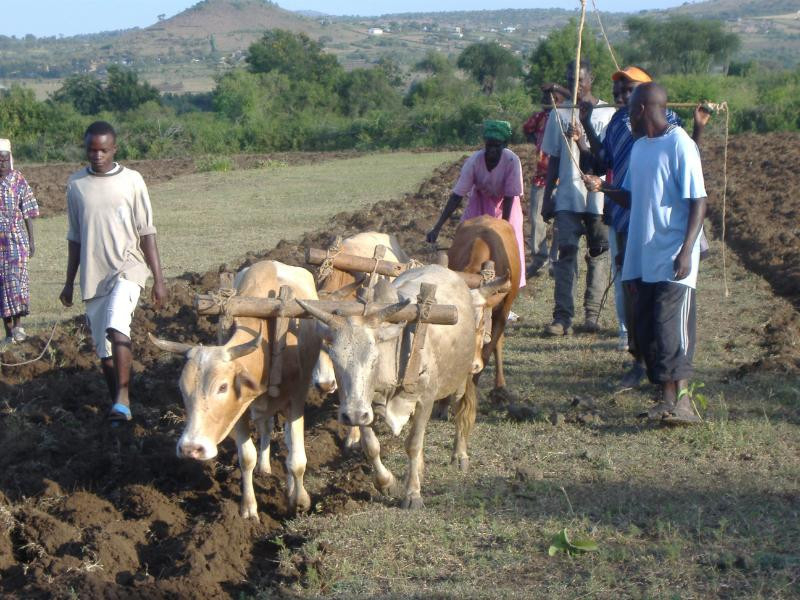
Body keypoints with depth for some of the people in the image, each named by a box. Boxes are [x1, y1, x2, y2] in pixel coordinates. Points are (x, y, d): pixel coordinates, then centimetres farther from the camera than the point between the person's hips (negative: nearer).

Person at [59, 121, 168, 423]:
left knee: (116, 327, -29)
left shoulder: (131, 180, -2)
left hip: (127, 268, -4)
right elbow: (75, 237, 14)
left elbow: (146, 233, -1)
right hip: (92, 276, 4)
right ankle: (117, 405, 22)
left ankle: (123, 397, -28)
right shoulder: (76, 184, 6)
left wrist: (158, 279, -5)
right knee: (104, 349, 8)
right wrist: (69, 282, 15)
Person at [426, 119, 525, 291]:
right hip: (481, 198, 1)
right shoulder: (474, 161, -31)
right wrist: (437, 228, -33)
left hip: (504, 202, -1)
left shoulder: (512, 161, -34)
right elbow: (457, 196, -28)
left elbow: (509, 197, -25)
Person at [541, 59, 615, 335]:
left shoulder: (607, 114, 2)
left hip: (598, 196, -1)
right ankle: (563, 317, -12)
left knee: (599, 254, 3)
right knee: (566, 252, -7)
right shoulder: (559, 115, 10)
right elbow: (553, 160, 13)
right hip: (567, 197, 1)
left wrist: (582, 143, -20)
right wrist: (547, 198, 10)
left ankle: (592, 314, 10)